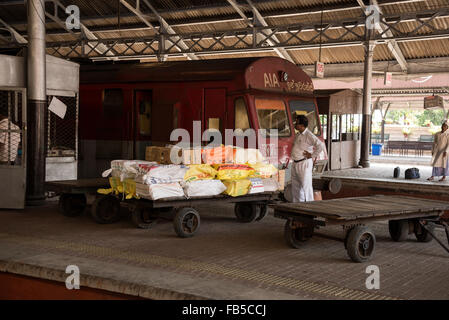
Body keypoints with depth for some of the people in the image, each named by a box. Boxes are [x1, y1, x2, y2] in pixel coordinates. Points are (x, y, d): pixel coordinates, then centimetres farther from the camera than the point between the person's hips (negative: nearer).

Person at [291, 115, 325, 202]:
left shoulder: (309, 135, -14)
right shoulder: (298, 135, 13)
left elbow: (321, 146, -23)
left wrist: (312, 155, -15)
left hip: (304, 164, -9)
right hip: (295, 164, 9)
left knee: (306, 186, -4)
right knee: (295, 186, 12)